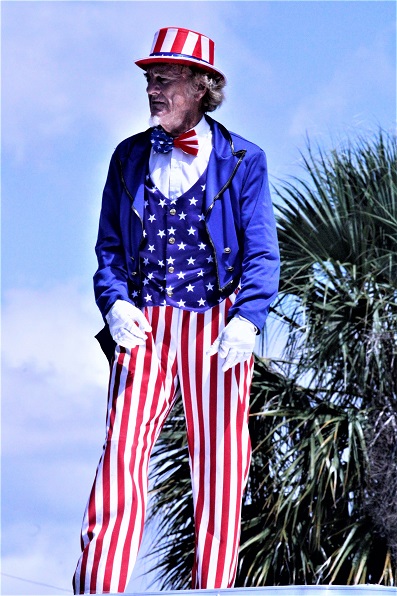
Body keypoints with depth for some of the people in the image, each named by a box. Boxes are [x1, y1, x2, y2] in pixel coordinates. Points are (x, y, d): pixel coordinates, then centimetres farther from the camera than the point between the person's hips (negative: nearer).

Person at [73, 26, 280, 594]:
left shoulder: (242, 161, 6)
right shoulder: (130, 158, 14)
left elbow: (262, 254, 2)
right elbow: (109, 245, 15)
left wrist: (249, 318, -15)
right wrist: (115, 301, -5)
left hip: (217, 328, -1)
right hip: (144, 325, 1)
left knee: (219, 462, -2)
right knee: (123, 448, -13)